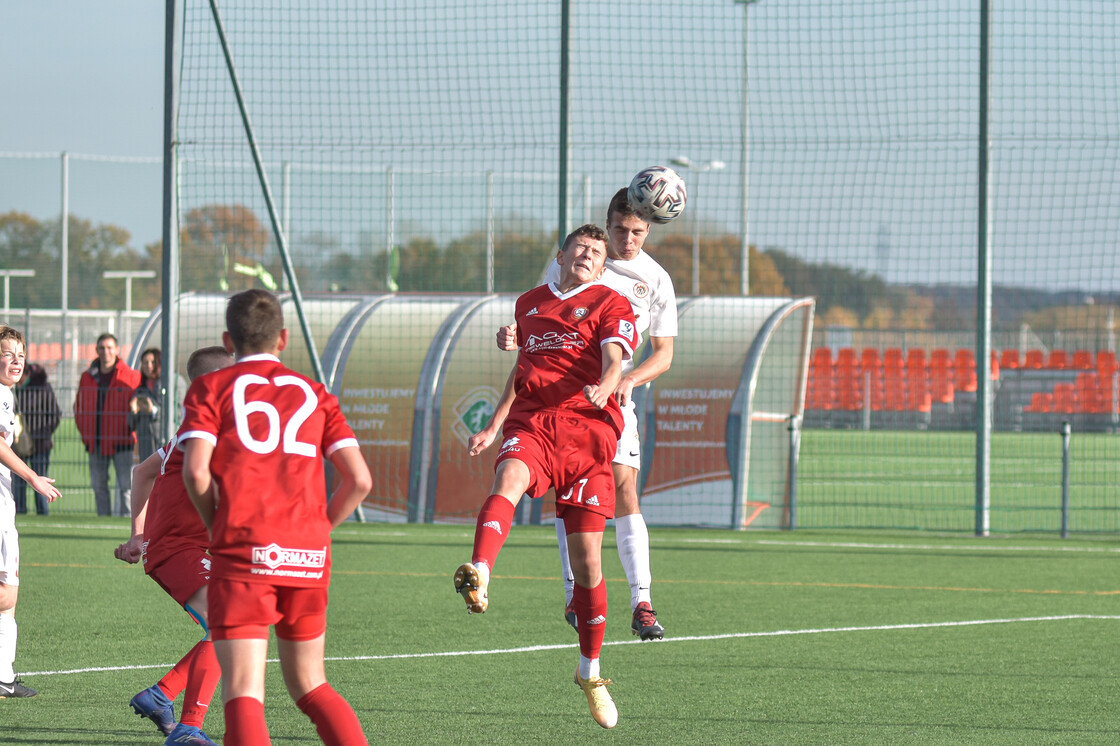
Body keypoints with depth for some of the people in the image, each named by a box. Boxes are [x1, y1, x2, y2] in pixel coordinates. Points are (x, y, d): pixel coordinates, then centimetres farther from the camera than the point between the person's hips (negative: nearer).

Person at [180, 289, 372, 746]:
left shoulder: (210, 388, 7)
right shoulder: (314, 393, 17)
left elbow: (196, 473, -8)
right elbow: (359, 480, 6)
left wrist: (217, 528, 9)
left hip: (242, 554, -4)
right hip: (308, 561, 4)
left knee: (243, 692, -9)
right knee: (309, 686, 19)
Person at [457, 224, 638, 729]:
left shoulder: (611, 305, 9)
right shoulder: (529, 304, 22)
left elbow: (613, 360, -9)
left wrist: (605, 384, -31)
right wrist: (493, 427, 28)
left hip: (587, 430, -2)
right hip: (530, 424, 2)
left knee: (587, 560, -1)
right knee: (508, 479, -35)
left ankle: (590, 672, 18)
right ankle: (478, 578, -62)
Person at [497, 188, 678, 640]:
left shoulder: (656, 281, 2)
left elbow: (663, 354, 5)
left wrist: (629, 378, -15)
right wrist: (515, 336, -14)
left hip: (615, 395, 0)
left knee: (624, 491, -11)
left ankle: (641, 603, -13)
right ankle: (574, 594, -2)